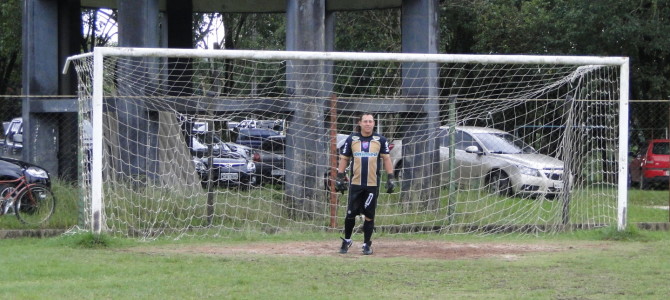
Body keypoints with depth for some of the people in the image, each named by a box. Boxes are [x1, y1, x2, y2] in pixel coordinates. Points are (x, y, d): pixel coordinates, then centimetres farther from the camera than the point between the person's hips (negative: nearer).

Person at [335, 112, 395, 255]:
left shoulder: (380, 140, 4)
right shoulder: (351, 139, 5)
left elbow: (386, 159, 6)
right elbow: (344, 159, 11)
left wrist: (390, 178, -2)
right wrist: (340, 177, 4)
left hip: (372, 184, -1)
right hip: (355, 183, 1)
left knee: (369, 215, 1)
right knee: (350, 214, 2)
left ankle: (367, 244, 12)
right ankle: (347, 240, 21)